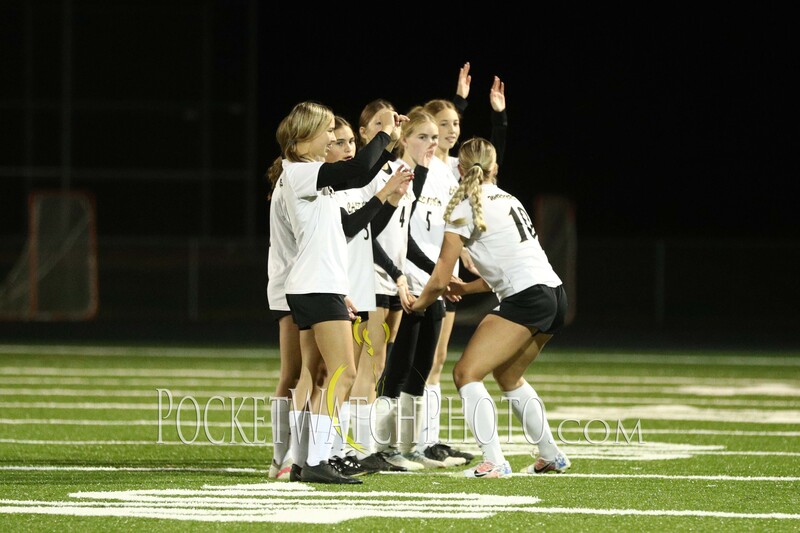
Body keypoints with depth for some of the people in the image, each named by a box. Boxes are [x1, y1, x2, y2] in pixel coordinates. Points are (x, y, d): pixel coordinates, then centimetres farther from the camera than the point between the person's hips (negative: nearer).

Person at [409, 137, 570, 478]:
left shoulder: (465, 208, -2)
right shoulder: (508, 200, 21)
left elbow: (440, 279, 0)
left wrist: (419, 303, 19)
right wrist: (465, 288, 32)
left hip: (526, 299, -8)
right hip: (554, 294, 8)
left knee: (466, 373, -7)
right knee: (508, 374, 26)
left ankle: (494, 462, -18)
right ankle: (551, 456, 31)